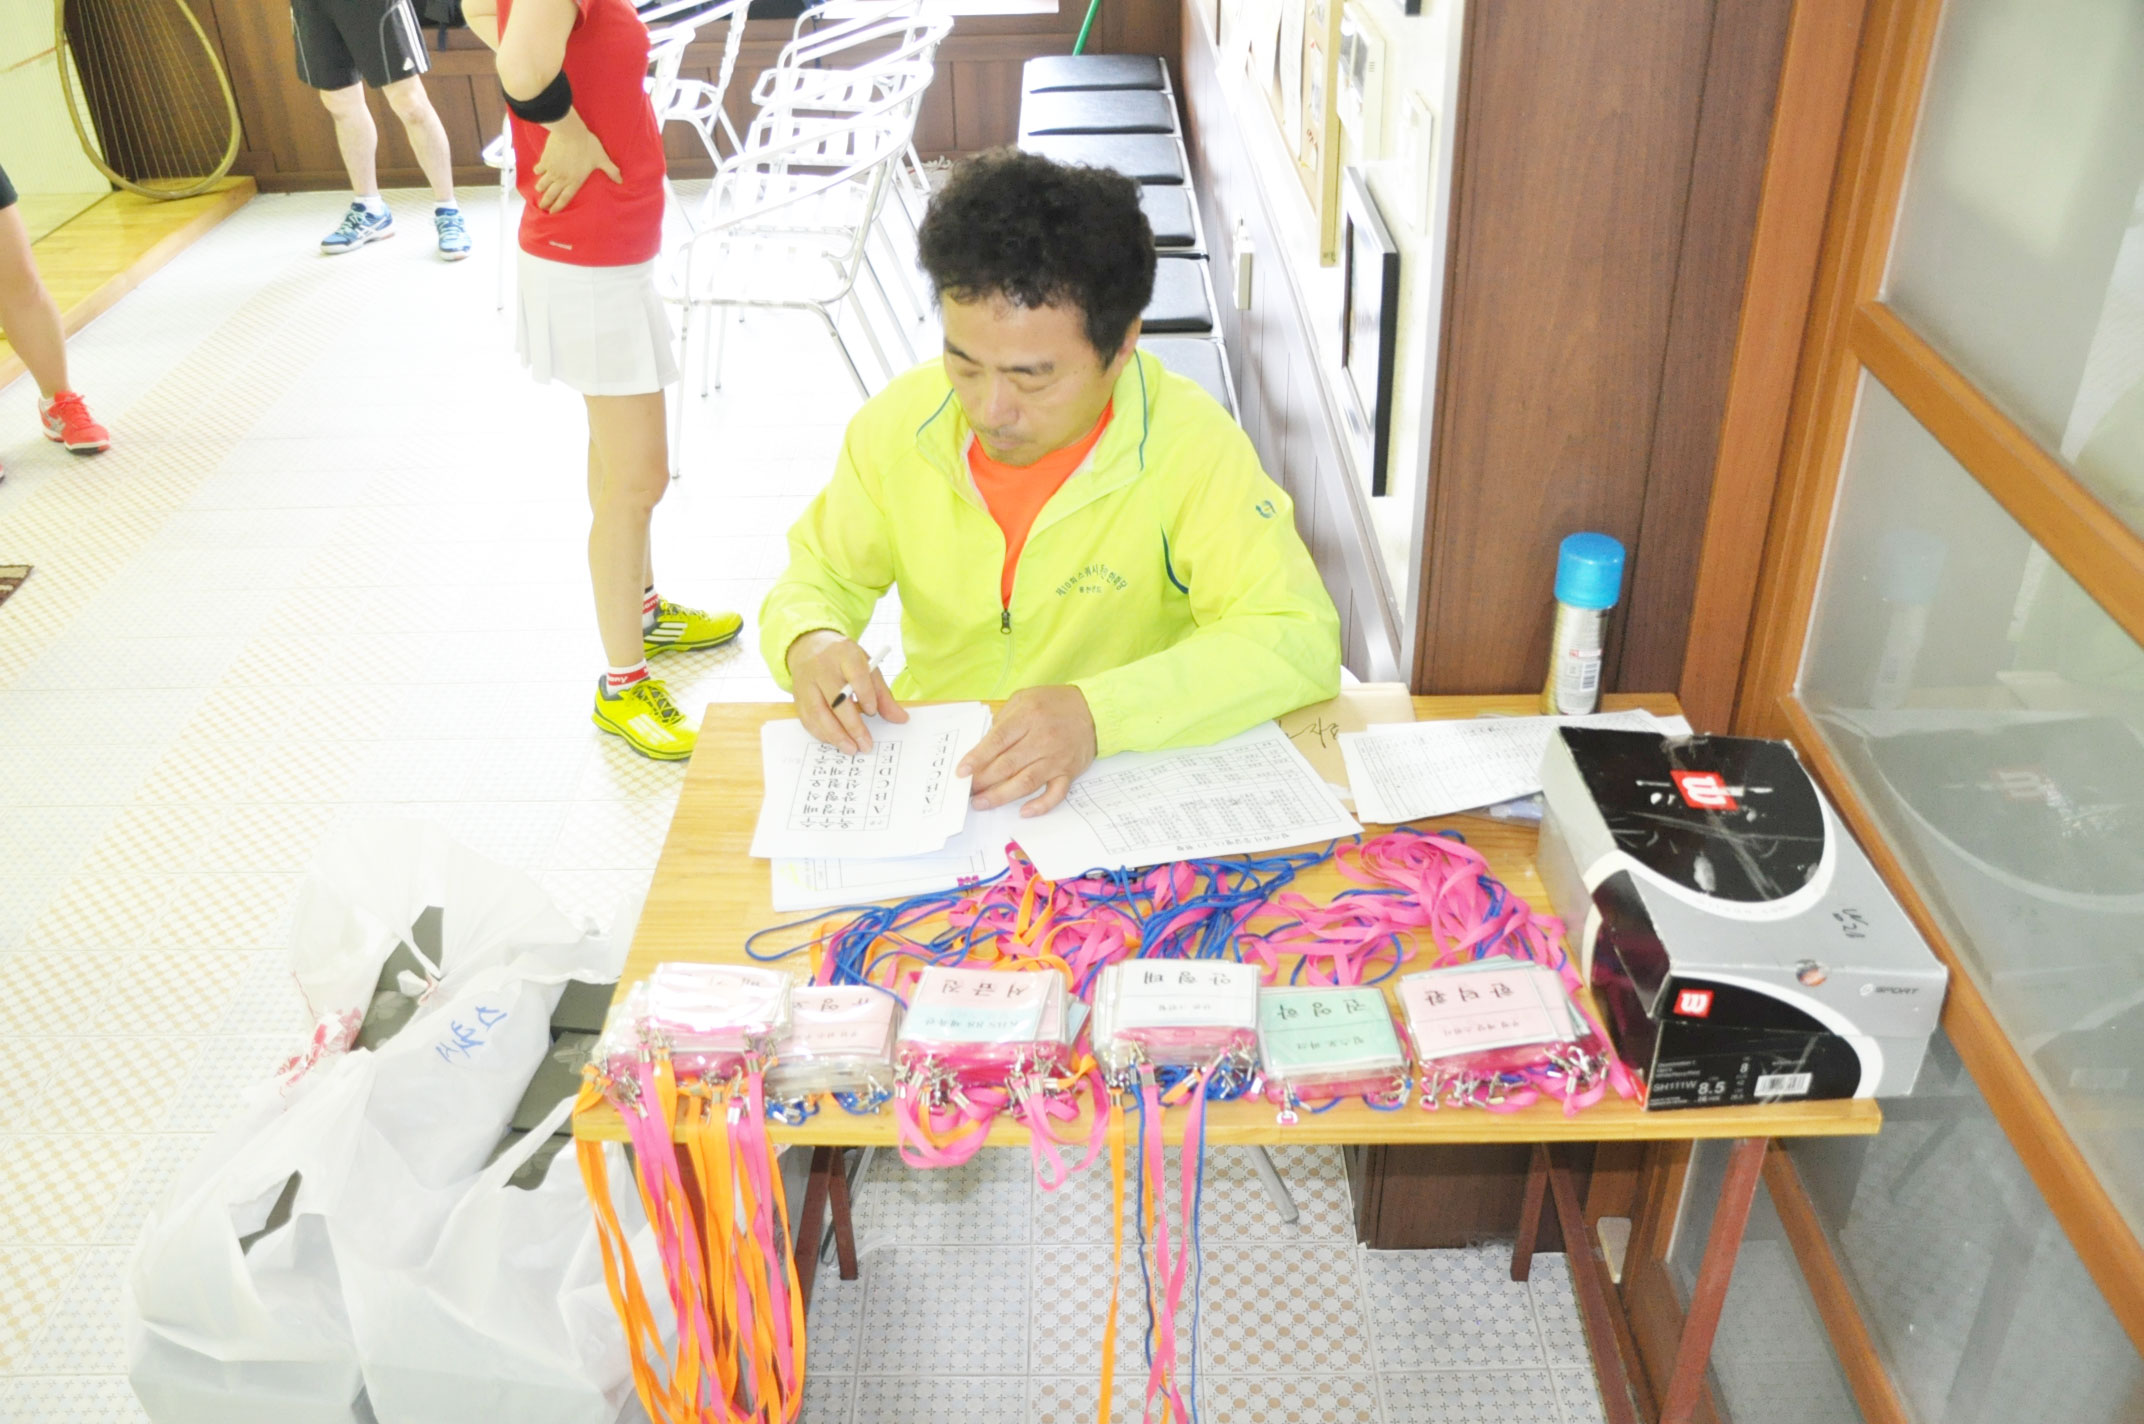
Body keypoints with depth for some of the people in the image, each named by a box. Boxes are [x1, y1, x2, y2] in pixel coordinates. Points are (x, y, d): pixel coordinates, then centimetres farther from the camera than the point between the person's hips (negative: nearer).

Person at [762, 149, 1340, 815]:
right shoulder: (898, 422, -5)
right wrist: (807, 642, -16)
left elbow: (1298, 638, -22)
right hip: (927, 770, 3)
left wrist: (1098, 713, -35)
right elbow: (821, 573, 9)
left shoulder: (1191, 447, -17)